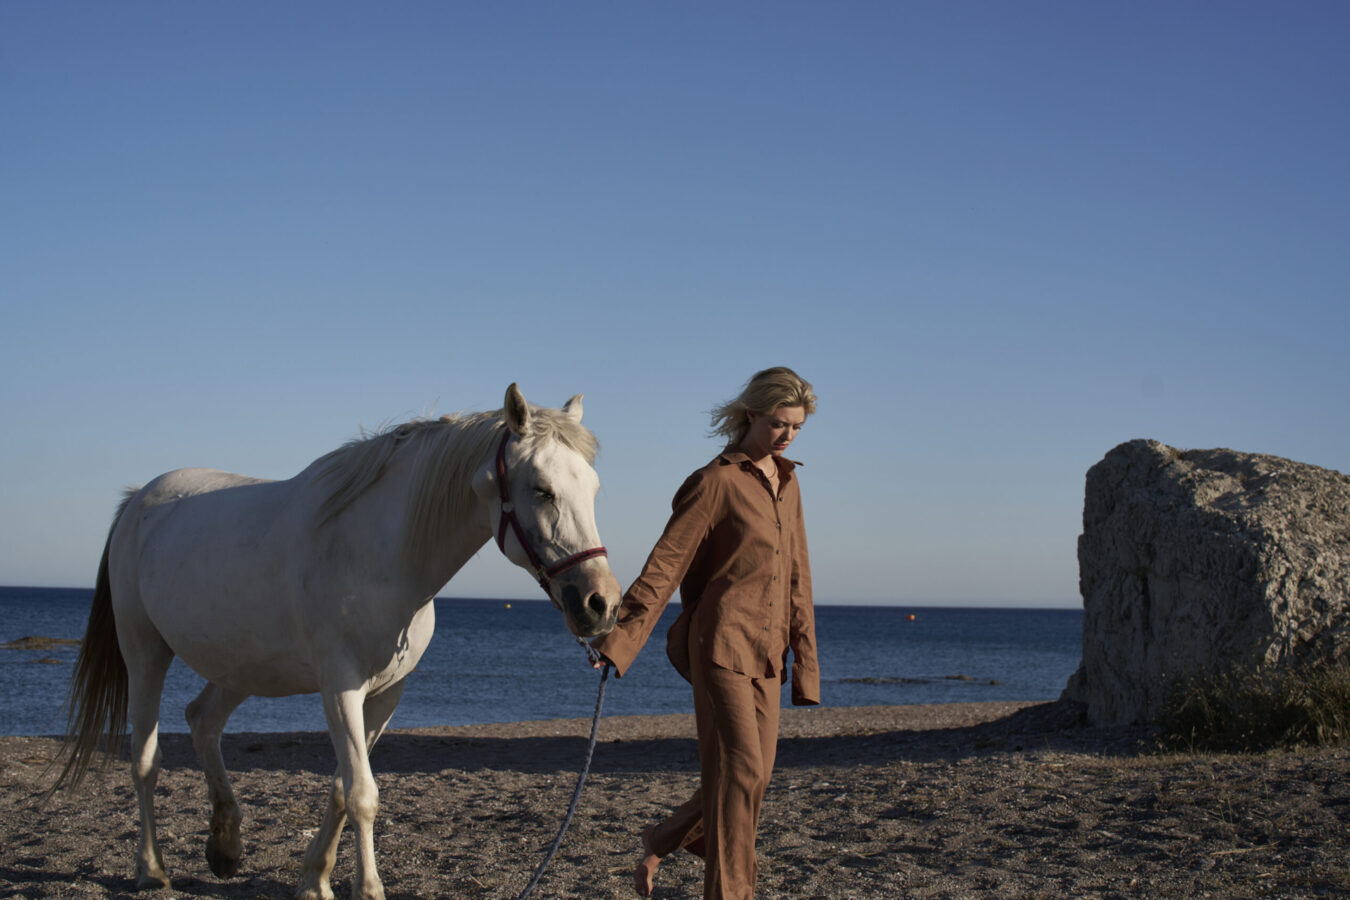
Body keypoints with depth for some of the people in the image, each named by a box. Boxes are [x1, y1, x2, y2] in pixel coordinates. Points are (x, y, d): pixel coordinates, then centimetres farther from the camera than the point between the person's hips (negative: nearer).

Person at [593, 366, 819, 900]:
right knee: (739, 771, -8)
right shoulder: (716, 482, -9)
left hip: (764, 651, 7)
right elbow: (665, 565, -14)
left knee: (755, 774, 8)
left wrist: (804, 659, 17)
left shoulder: (787, 484, 14)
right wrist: (620, 639, -19)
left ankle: (663, 840, 28)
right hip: (722, 645, -7)